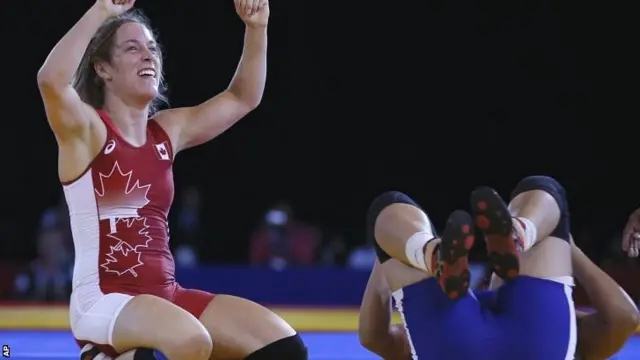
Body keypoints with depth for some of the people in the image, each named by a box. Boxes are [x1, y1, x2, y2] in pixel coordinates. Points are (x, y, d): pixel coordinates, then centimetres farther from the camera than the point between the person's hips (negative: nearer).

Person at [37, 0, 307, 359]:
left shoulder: (167, 131, 14)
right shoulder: (86, 130, -5)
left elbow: (243, 98, 25)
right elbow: (51, 81, -27)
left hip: (167, 296, 7)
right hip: (103, 301, -7)